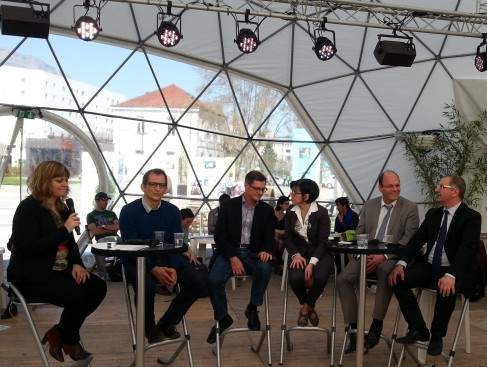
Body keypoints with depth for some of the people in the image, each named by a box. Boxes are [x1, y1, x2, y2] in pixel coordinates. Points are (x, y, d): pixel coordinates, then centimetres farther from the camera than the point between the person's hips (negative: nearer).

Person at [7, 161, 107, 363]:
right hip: (31, 274, -8)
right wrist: (65, 230, -22)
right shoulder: (28, 208, -12)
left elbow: (70, 242, 14)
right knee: (77, 296, -27)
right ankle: (70, 341, 4)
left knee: (98, 288, -12)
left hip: (58, 270, 8)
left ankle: (59, 332, 4)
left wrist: (77, 264, -7)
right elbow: (29, 247, -23)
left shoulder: (61, 208, 12)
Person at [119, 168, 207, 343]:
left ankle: (167, 323, 3)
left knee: (198, 282, -16)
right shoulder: (129, 211, -9)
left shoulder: (173, 211, 2)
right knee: (147, 286, -36)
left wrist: (173, 268, -21)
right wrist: (154, 269, -28)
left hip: (167, 260, 4)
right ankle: (149, 328, -4)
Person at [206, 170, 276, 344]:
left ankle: (252, 308, -9)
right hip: (229, 252, -1)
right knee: (214, 280, -28)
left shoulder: (267, 210, 9)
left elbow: (270, 236, 4)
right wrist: (233, 258, -16)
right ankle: (222, 318, -1)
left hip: (253, 254, 1)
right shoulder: (228, 206, 3)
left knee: (265, 268, -33)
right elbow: (219, 235, -2)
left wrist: (265, 251, -21)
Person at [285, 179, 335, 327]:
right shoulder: (291, 212, 1)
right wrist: (296, 255, -17)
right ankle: (307, 306, 6)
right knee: (295, 277, -29)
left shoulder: (321, 213, -11)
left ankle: (306, 307, 1)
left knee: (320, 277, -32)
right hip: (299, 252, 2)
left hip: (319, 253, -2)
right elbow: (288, 237, 3)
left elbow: (323, 242, -11)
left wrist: (312, 262, -25)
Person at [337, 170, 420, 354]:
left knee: (386, 273, -39)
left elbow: (408, 240, -9)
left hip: (393, 257, -4)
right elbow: (359, 234, 11)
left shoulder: (410, 208, 0)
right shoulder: (369, 205, 12)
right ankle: (354, 330, -12)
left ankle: (376, 326, -24)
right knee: (343, 279, -20)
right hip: (366, 254, 4)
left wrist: (383, 256, -21)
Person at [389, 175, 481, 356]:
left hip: (455, 271, -5)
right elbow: (417, 239, 1)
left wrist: (451, 275, -39)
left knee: (446, 289, -37)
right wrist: (401, 263, -16)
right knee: (398, 280, -18)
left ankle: (437, 336, -11)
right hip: (429, 266, 6)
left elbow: (467, 249, -23)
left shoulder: (471, 217, -9)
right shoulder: (433, 213, 10)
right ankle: (418, 329, -5)